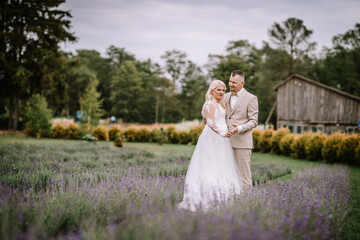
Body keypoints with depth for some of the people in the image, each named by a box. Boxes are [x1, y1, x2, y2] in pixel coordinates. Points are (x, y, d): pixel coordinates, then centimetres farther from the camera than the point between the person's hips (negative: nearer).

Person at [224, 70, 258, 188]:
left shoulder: (251, 98, -4)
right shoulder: (226, 97, 14)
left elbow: (253, 121, -6)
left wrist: (239, 128, -21)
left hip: (242, 142, -6)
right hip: (227, 141, 6)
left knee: (244, 175, -3)